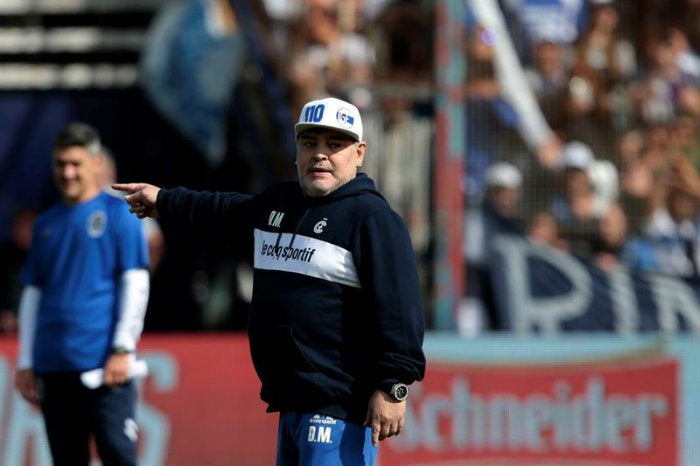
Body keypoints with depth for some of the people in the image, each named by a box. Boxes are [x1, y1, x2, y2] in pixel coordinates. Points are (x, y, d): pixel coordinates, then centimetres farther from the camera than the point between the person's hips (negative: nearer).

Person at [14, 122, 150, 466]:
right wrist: (25, 362, 14)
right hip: (53, 366, 5)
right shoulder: (46, 224, 17)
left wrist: (123, 348, -10)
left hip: (104, 363, -5)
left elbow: (135, 283, -2)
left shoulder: (118, 213, 2)